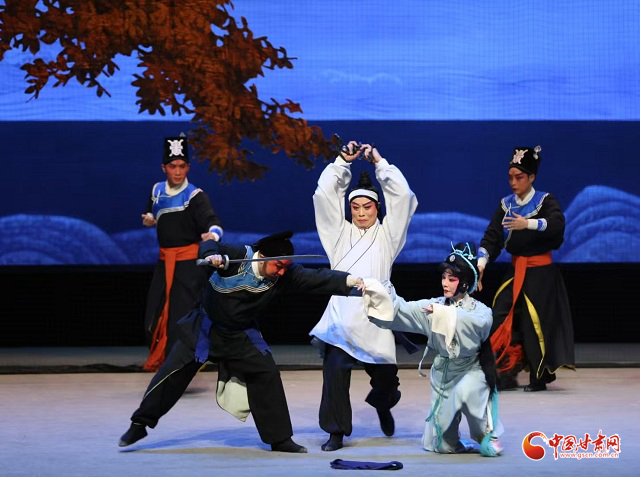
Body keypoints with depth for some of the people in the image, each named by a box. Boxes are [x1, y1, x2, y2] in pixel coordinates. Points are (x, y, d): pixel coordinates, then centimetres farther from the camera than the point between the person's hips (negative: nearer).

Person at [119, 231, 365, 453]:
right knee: (173, 373, -4)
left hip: (241, 335, 3)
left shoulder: (284, 275, -16)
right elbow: (208, 245, -26)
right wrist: (212, 255, -50)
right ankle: (140, 424, 11)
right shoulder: (238, 256, -26)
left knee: (266, 375, -8)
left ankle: (279, 438, 3)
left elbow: (317, 278, -23)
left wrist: (350, 281, -35)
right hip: (204, 328, -3)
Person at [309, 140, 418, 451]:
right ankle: (336, 432, -6)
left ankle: (382, 405, 39)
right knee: (335, 370, -15)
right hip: (340, 316, 0)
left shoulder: (386, 234, 14)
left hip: (374, 318, 0)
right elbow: (325, 193, 12)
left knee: (385, 376, 4)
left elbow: (401, 195, 4)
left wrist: (379, 162, 7)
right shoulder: (340, 233, 17)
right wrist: (343, 161, 10)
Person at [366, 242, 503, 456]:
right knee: (442, 445, 5)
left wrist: (444, 313, -38)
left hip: (471, 369, -4)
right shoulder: (434, 305, 1)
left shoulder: (479, 309, -10)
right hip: (443, 372, 4)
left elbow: (478, 323, -33)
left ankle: (487, 435, -16)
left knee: (465, 392, -40)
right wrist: (372, 290, -21)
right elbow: (402, 310, -8)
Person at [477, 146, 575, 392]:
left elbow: (557, 224, -25)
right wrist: (481, 263, -15)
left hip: (541, 273, -4)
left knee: (536, 323, -4)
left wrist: (528, 224, -39)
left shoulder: (545, 201, -5)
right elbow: (491, 237, 0)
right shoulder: (506, 205, 7)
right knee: (503, 316, -8)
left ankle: (539, 377, 8)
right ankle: (508, 374, -3)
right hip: (516, 271, 4)